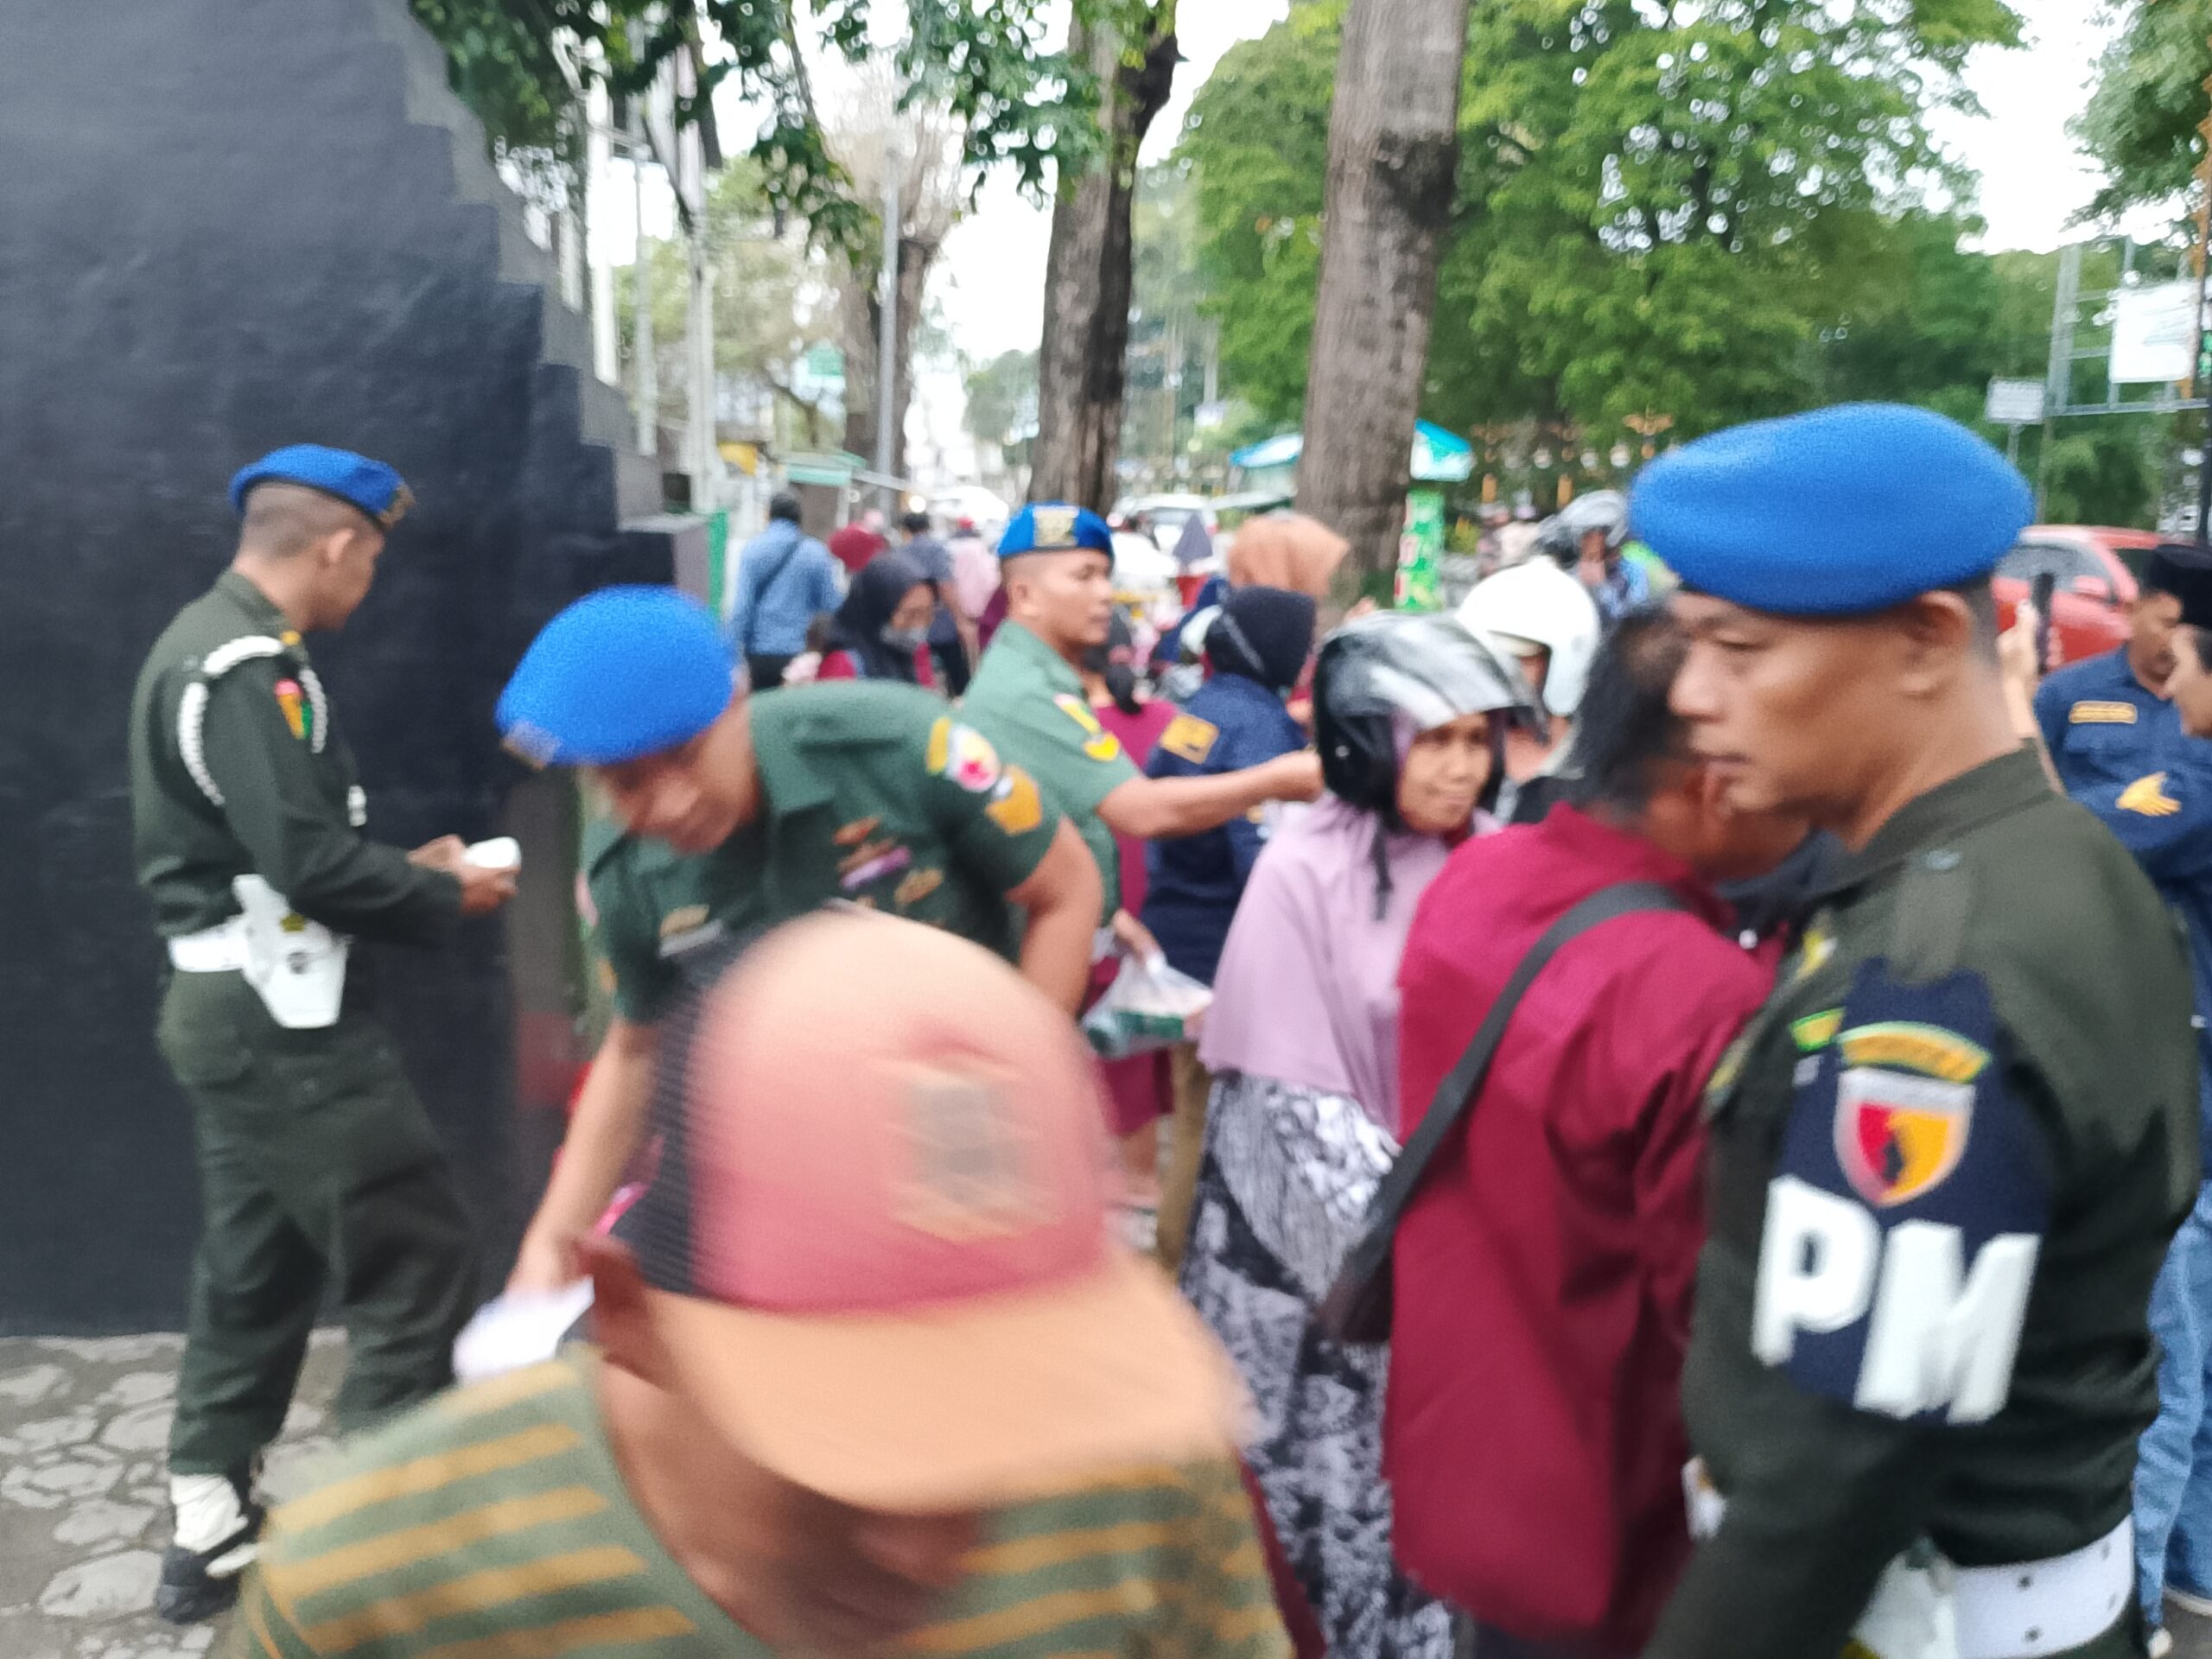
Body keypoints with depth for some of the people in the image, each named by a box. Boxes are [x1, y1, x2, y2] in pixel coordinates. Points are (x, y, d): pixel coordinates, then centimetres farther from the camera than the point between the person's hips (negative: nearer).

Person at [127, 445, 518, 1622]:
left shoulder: (209, 645, 15)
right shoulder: (249, 667, -19)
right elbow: (308, 860, -25)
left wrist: (406, 866, 13)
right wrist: (443, 895, -10)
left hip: (229, 1005, 11)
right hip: (279, 1016, -11)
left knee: (257, 1264, 19)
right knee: (417, 1267, -2)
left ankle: (210, 1535, 29)